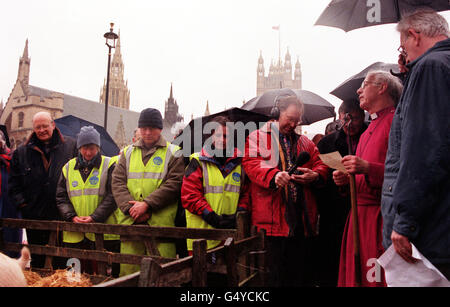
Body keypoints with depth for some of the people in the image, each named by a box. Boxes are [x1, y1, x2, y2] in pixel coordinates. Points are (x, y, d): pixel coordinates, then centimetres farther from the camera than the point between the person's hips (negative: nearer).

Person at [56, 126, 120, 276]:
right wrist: (72, 217, -7)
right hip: (74, 234, 4)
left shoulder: (109, 165, 1)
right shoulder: (68, 167, 13)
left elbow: (112, 196, -6)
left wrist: (94, 217, -16)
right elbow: (61, 198, 10)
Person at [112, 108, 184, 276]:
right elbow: (118, 182, 7)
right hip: (130, 222, 3)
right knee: (128, 269, 7)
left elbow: (174, 185, -5)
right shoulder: (127, 153, 17)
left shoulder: (173, 153, 7)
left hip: (161, 223, -3)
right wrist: (131, 208, -8)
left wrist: (147, 204, -13)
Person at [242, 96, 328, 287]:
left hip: (301, 213, 5)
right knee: (275, 272, 1)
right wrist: (273, 175, -26)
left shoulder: (305, 142, 21)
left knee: (300, 267, 10)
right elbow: (250, 163, -8)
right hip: (272, 215, -4)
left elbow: (321, 164, 17)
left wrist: (315, 175, -7)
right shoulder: (258, 137, 6)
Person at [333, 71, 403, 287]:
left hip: (383, 215, -8)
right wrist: (347, 179, 10)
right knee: (356, 276, 10)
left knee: (378, 278, -5)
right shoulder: (368, 131, 22)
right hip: (360, 215, 8)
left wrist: (367, 168, -23)